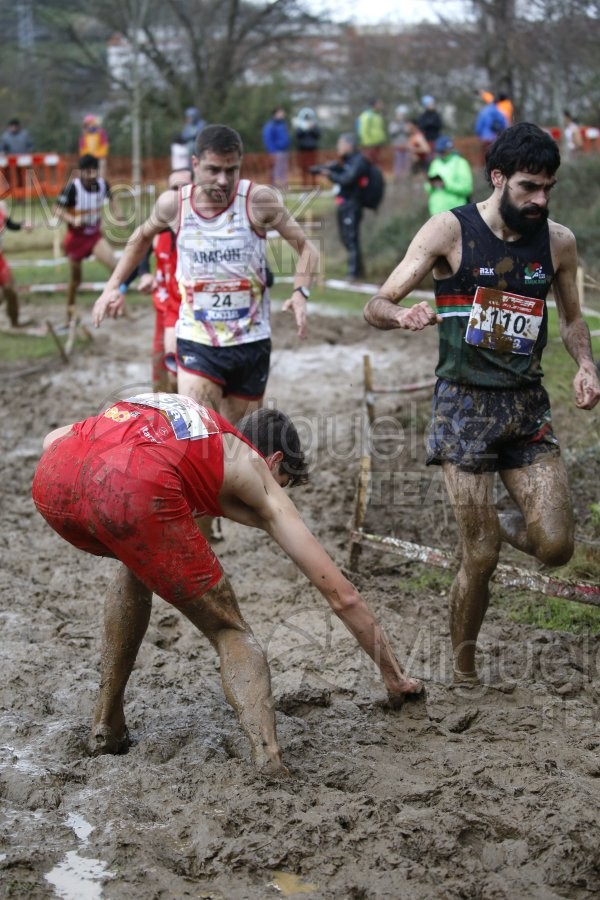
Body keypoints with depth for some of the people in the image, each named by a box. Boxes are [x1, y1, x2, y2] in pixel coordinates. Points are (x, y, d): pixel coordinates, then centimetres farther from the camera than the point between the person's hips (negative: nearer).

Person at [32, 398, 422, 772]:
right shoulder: (256, 473, 28)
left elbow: (53, 439, 31)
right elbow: (342, 595, 28)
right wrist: (395, 677, 39)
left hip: (52, 477, 5)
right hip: (134, 489, -5)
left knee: (139, 567, 38)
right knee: (230, 632, 17)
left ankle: (107, 725, 36)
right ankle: (270, 764, -6)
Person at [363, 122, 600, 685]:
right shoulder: (451, 231, -8)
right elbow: (375, 307, -9)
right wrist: (403, 315, -32)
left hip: (528, 405, 4)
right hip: (466, 404, -4)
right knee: (480, 556, -4)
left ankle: (507, 525, 30)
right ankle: (463, 670, 19)